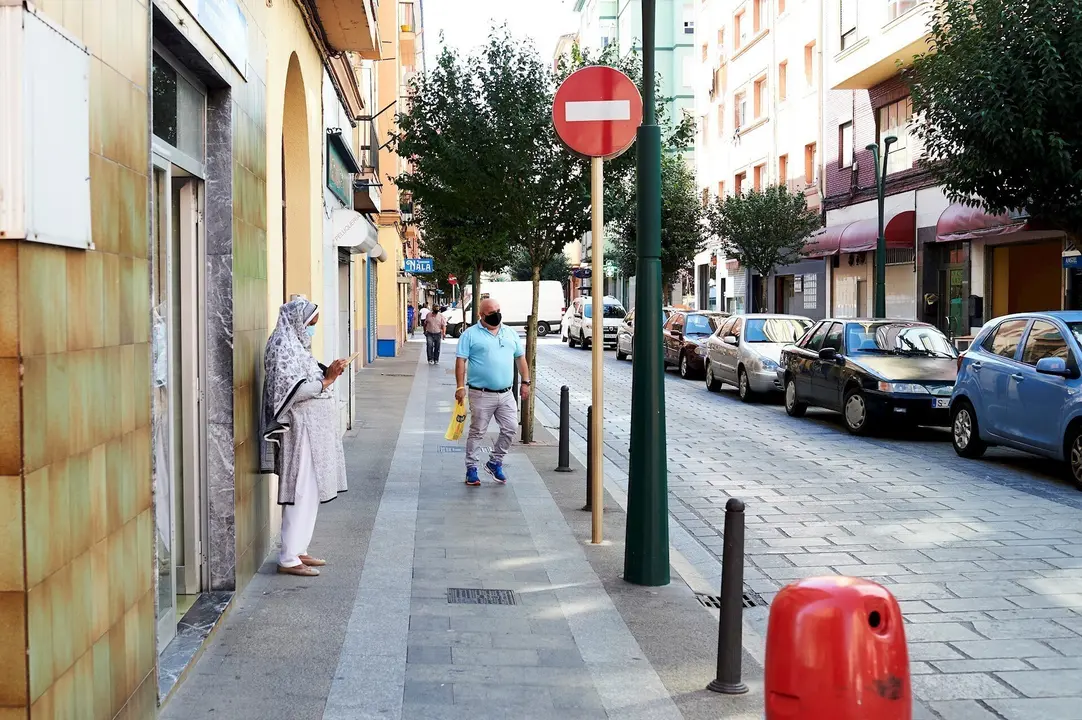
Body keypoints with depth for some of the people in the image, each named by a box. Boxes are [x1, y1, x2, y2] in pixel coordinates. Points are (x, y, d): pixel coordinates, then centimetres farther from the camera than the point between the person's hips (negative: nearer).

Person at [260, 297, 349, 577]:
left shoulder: (296, 344, 15)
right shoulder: (283, 346, -15)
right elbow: (290, 390, -22)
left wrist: (326, 373, 5)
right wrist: (326, 380, -18)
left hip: (312, 428, 10)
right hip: (300, 430, -10)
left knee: (308, 492, 14)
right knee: (302, 493, -8)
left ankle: (298, 551, 21)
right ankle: (288, 559, -3)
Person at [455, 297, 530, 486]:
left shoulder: (510, 333, 12)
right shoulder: (470, 335, -3)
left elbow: (520, 357, 18)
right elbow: (461, 361, -6)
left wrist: (525, 382, 11)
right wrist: (460, 387, -13)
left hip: (506, 394, 5)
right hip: (481, 395, -4)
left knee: (510, 429, 1)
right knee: (477, 433, 3)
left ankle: (494, 463, 18)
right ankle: (471, 469, 13)